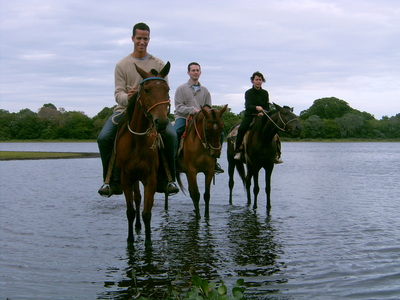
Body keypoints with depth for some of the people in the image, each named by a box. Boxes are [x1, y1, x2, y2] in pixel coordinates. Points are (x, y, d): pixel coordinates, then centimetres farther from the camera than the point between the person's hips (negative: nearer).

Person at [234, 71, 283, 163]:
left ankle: (276, 155, -12)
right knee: (241, 129, -30)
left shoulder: (265, 93, 7)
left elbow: (267, 108, 5)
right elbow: (248, 106, -19)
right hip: (249, 116, -2)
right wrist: (256, 107, -40)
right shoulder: (248, 93, -3)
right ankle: (238, 151, -21)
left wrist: (262, 112, -17)